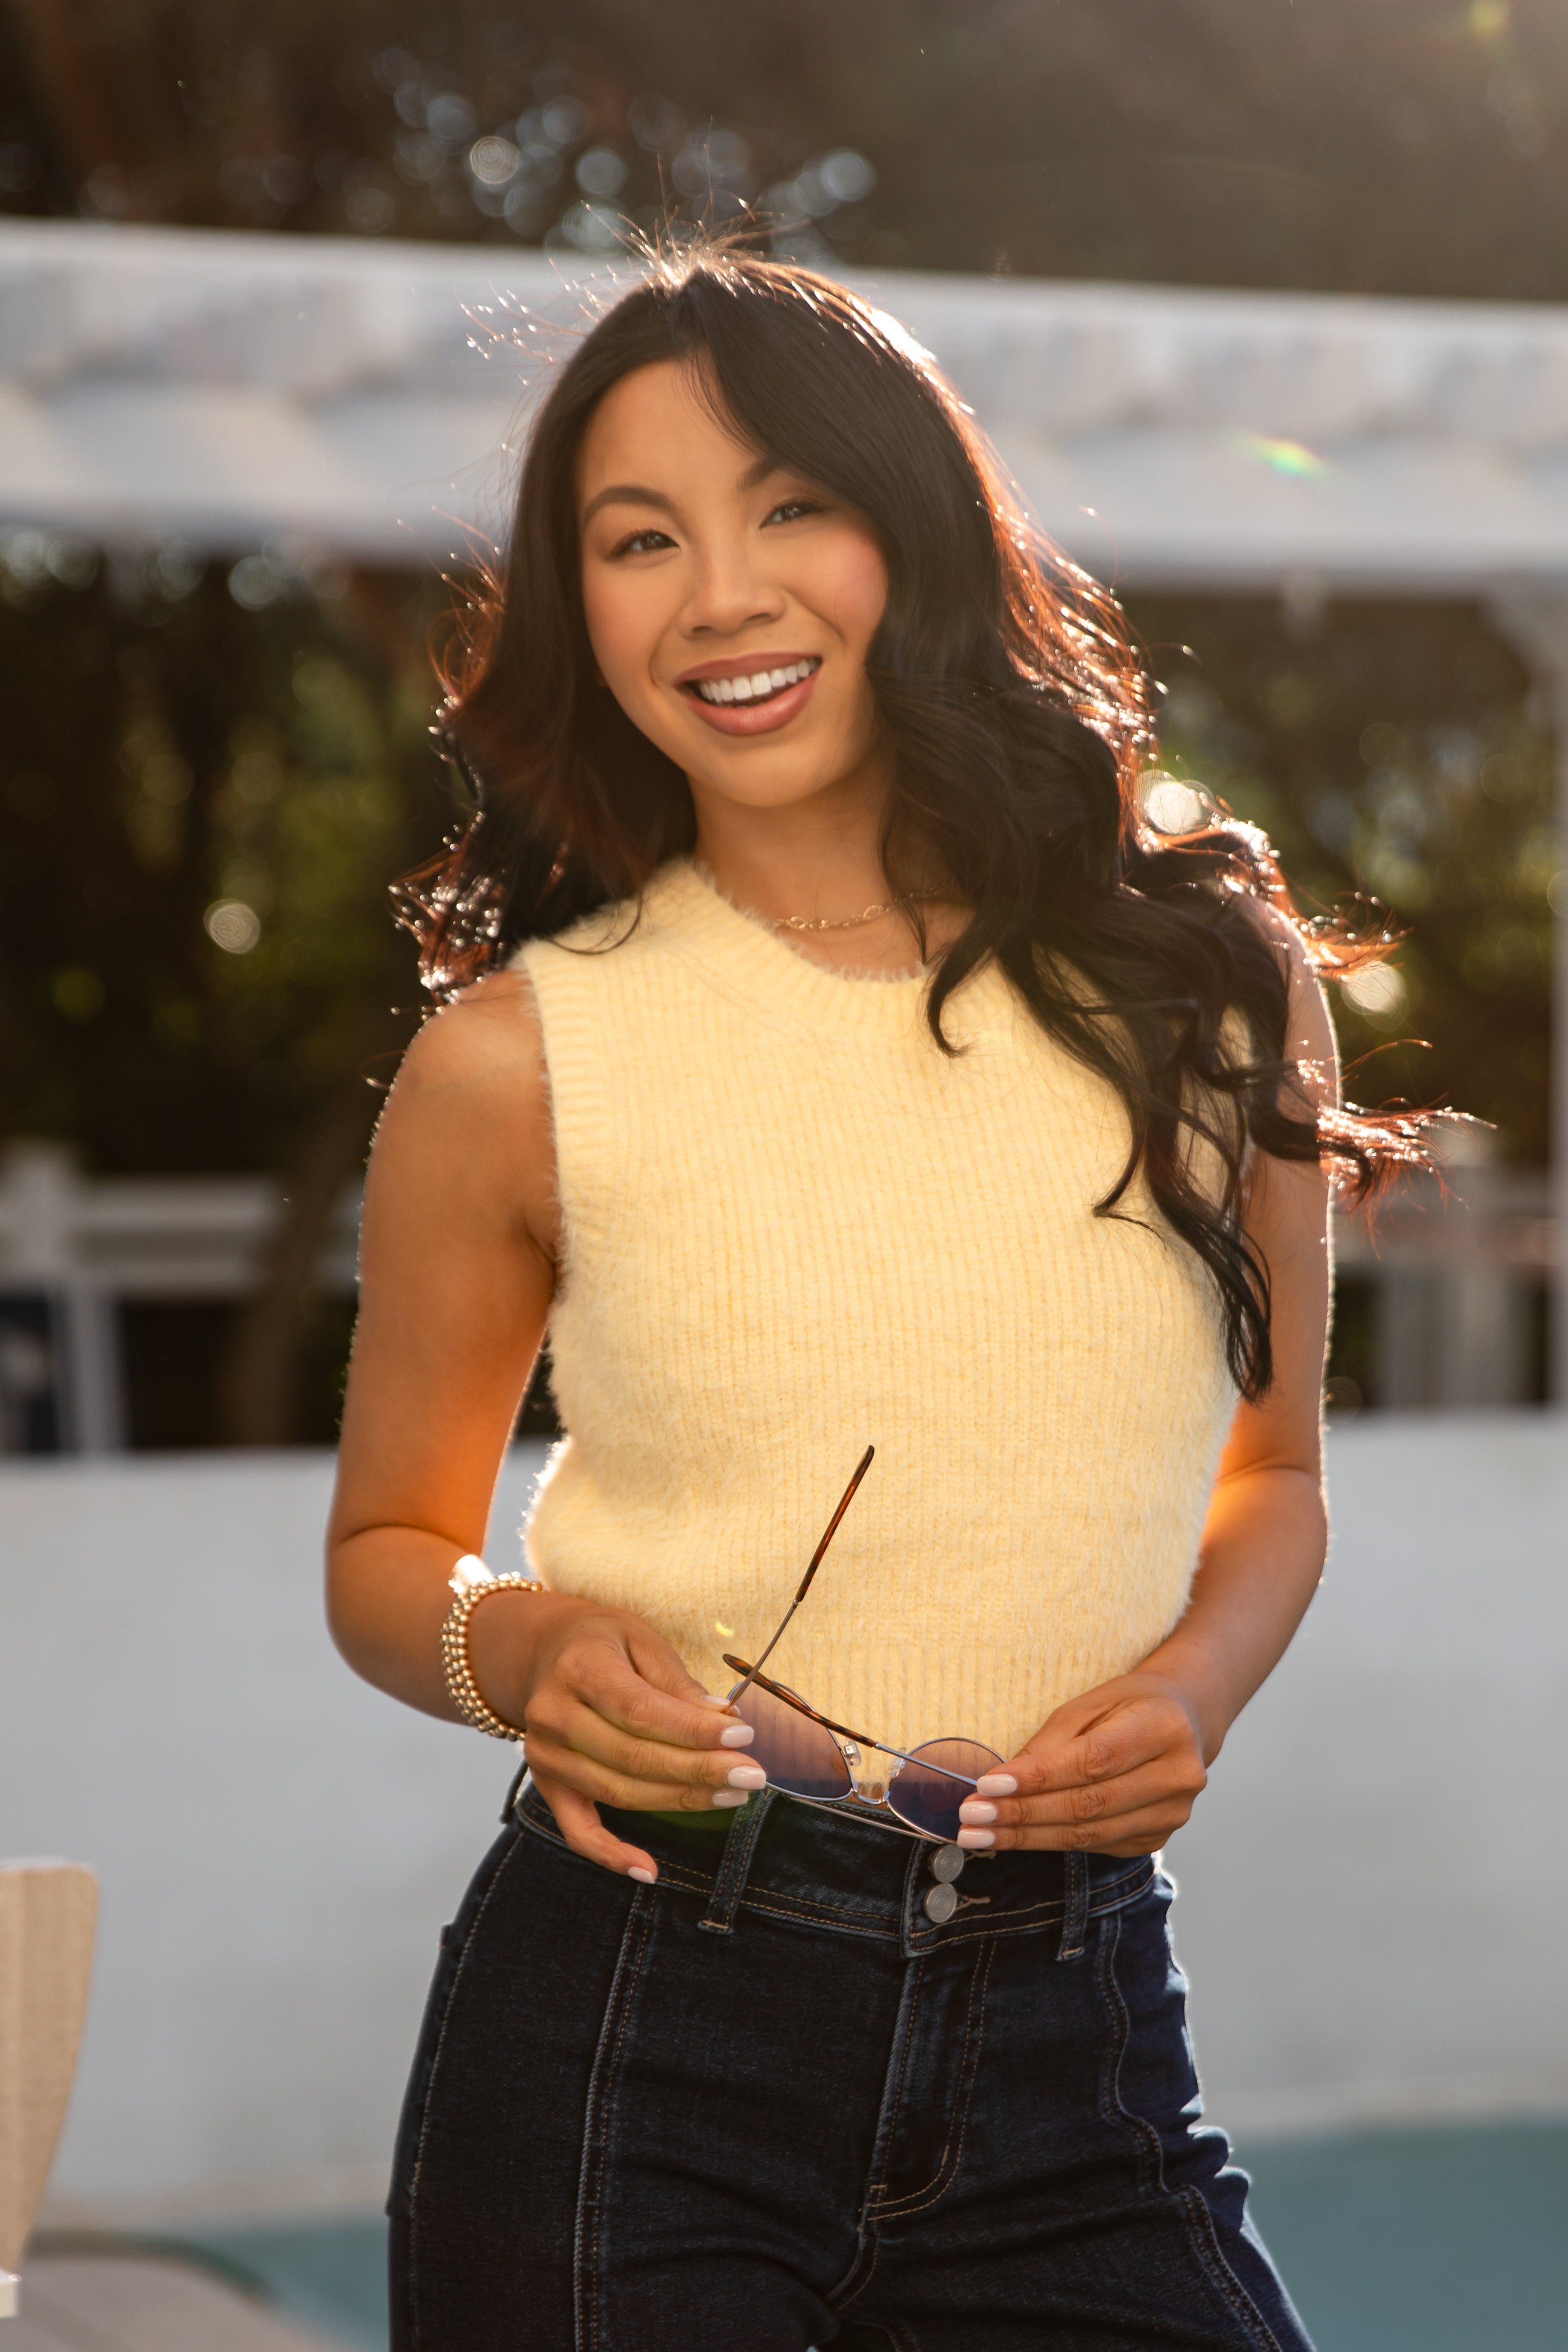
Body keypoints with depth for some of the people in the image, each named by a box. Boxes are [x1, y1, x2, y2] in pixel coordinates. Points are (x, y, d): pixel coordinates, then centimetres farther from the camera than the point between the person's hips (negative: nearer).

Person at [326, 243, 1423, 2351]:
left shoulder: (1211, 987, 3)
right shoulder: (520, 1058, -2)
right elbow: (386, 1550, 10)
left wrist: (1199, 1679, -4)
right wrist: (525, 1650, -11)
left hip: (1074, 2047, 2)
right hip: (628, 2038, -1)